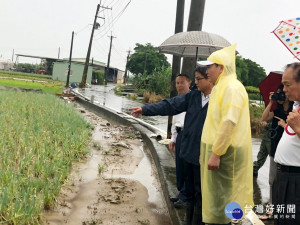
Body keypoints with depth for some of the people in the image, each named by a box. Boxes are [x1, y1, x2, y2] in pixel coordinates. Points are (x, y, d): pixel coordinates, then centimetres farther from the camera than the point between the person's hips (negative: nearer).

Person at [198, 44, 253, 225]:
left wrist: (216, 153, -24)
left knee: (220, 198, -3)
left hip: (225, 152, -10)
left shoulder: (232, 88, -14)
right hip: (216, 149, 10)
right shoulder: (220, 87, 17)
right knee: (214, 193, 15)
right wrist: (207, 151, 21)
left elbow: (229, 123, -23)